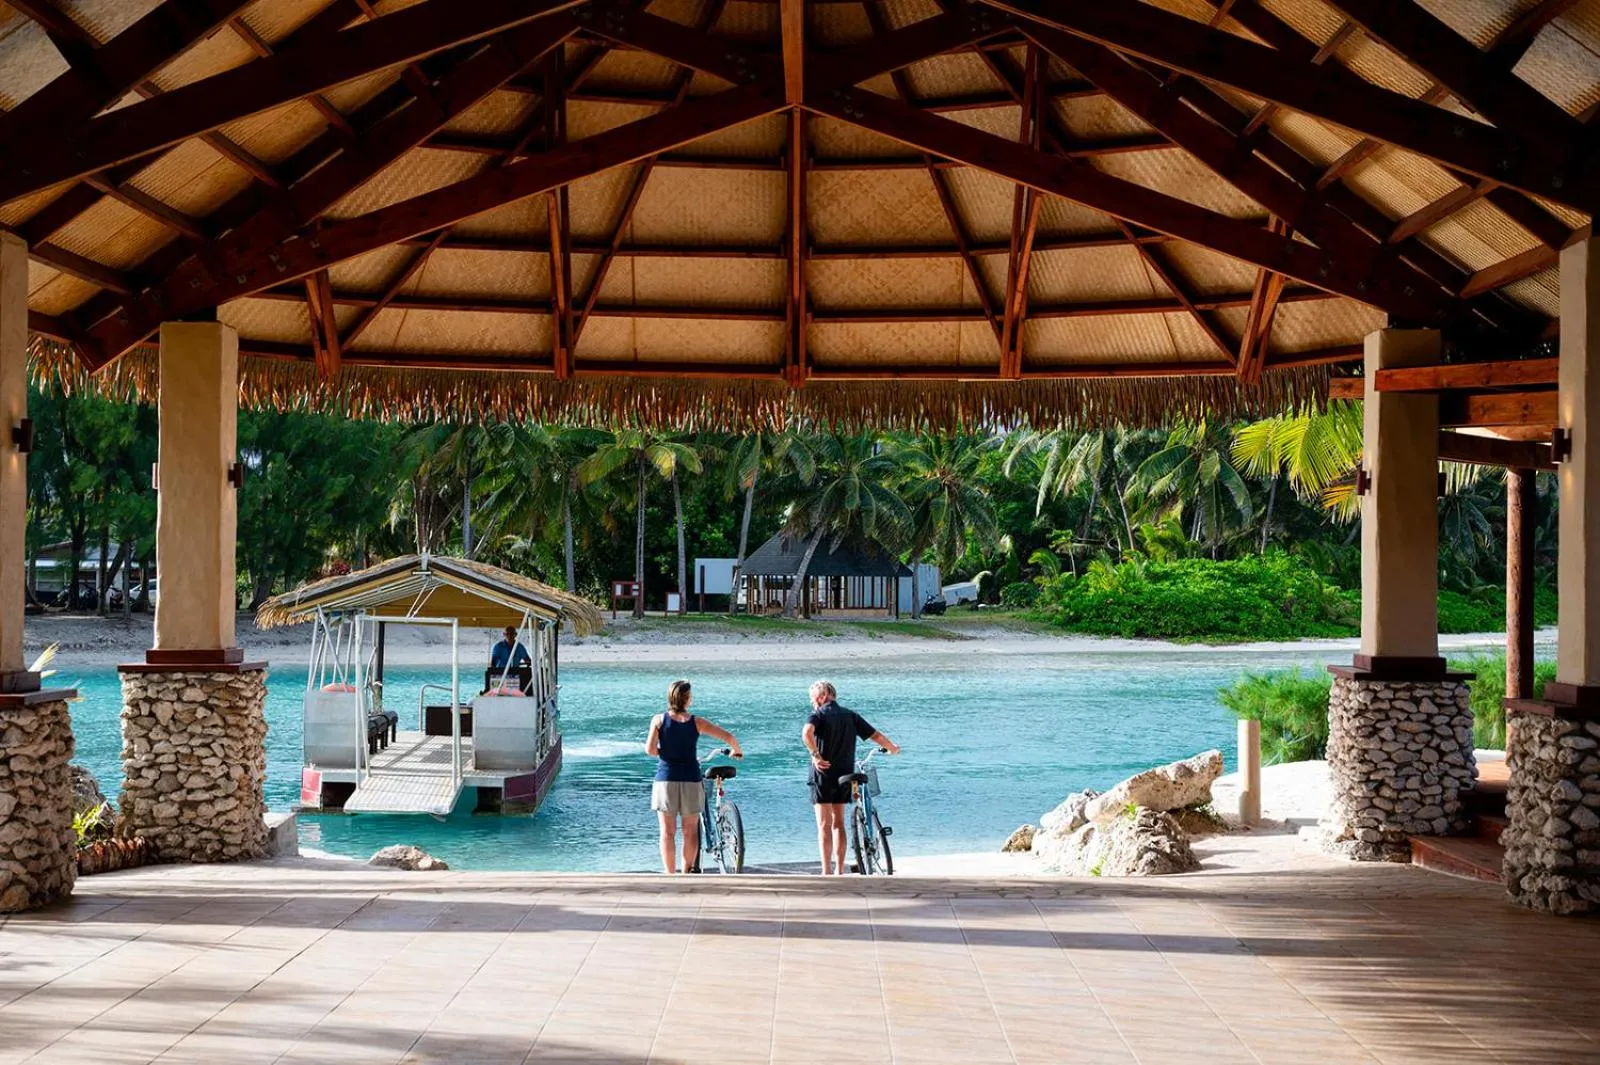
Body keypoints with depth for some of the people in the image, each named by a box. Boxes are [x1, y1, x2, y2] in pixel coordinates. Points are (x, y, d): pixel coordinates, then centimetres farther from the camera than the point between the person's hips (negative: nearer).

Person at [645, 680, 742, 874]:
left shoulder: (659, 720, -2)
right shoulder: (696, 722, -1)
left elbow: (650, 750, -9)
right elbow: (728, 736, -1)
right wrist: (737, 751, 19)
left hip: (665, 779, 0)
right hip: (690, 780, 0)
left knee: (667, 832, 5)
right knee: (690, 831, 10)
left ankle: (670, 875, 2)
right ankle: (688, 872, 12)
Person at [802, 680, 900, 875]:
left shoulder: (818, 715, -6)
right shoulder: (850, 716, 9)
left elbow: (807, 732, -28)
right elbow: (876, 736, 6)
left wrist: (815, 755, -21)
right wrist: (893, 748, 22)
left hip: (824, 773, -5)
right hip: (845, 775, 5)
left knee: (824, 825, -2)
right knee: (838, 823, 15)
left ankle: (826, 872, -7)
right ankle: (839, 870, 14)